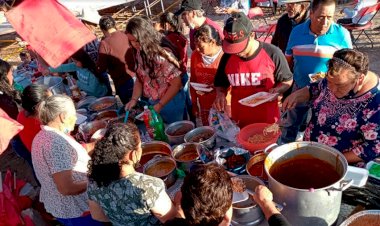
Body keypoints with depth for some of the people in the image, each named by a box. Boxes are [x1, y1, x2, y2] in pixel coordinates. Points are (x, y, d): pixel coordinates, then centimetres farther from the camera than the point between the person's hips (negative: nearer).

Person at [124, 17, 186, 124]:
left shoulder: (162, 53, -22)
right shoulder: (138, 53, -3)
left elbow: (176, 83, -20)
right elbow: (140, 78, 7)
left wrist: (160, 105, -19)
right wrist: (134, 99, -6)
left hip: (170, 102, -6)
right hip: (151, 103, 6)